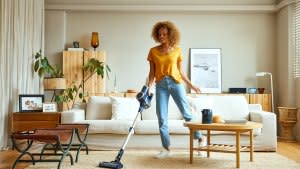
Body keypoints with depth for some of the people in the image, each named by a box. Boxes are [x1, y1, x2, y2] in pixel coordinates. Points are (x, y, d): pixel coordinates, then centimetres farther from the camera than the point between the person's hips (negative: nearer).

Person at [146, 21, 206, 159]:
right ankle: (166, 148, 12)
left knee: (186, 113, 2)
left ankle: (200, 138, 23)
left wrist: (191, 85, 9)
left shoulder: (177, 50, 3)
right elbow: (152, 73, 4)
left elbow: (180, 71, 9)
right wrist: (148, 88, -8)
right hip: (160, 85, 1)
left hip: (176, 83, -1)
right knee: (162, 118, 1)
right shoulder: (153, 51, 4)